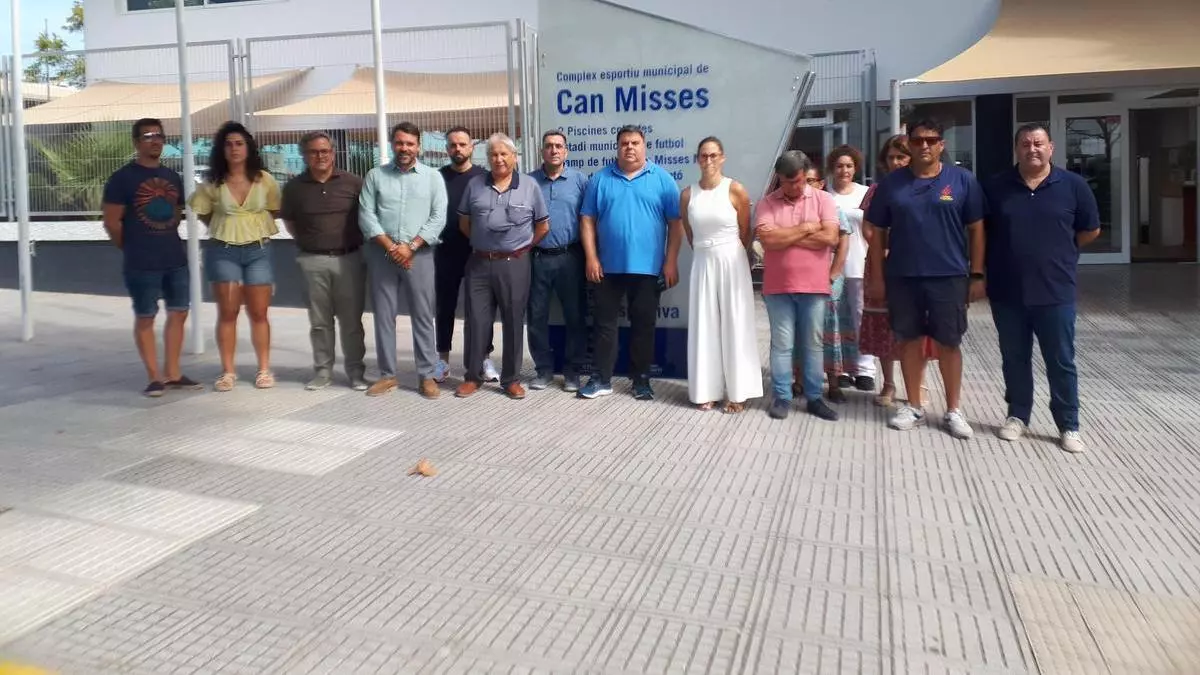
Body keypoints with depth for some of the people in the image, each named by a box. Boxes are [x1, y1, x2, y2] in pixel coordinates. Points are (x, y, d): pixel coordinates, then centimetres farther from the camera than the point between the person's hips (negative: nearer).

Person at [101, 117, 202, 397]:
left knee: (178, 313, 8)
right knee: (145, 318, 2)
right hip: (141, 264, -6)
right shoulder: (122, 178, -6)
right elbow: (111, 221, -7)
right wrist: (133, 249, 1)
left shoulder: (172, 178, 12)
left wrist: (165, 242, 12)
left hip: (176, 258, 6)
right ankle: (155, 377, 8)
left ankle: (173, 374, 18)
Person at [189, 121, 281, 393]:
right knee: (227, 313, 3)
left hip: (258, 251, 0)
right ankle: (228, 372, 9)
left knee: (259, 313, 4)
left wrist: (254, 225, 4)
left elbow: (275, 211, 10)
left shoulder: (264, 179, -1)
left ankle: (264, 369, 13)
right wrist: (225, 228, 8)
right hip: (223, 252, 0)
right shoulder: (212, 184, -1)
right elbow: (202, 213, 11)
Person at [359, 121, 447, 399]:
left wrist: (411, 246, -12)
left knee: (423, 316, 2)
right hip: (381, 254, 1)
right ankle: (387, 375, 15)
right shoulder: (375, 175, 7)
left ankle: (426, 376, 9)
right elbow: (366, 215, 0)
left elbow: (438, 217, -3)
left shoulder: (433, 176, 5)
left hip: (419, 254, -1)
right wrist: (390, 246, -11)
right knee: (383, 315, 6)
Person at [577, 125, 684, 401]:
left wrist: (671, 261, -6)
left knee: (644, 325, 8)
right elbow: (587, 220, 4)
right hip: (608, 266, 1)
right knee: (604, 322, 6)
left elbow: (676, 223, 1)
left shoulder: (662, 179, 3)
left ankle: (641, 380, 18)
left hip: (648, 267, -1)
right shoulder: (600, 179, 6)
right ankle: (601, 379, 15)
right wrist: (591, 258, -4)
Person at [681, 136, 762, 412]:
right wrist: (708, 254, 14)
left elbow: (746, 233, 3)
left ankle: (738, 393, 6)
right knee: (704, 326, 3)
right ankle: (707, 391, 10)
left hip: (732, 263, -3)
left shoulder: (735, 190, -5)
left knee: (735, 325, 0)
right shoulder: (687, 195, 3)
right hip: (703, 263, 3)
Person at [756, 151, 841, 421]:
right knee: (781, 344, 4)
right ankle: (782, 397, 13)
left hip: (814, 286, 1)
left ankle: (814, 397, 17)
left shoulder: (823, 199, 2)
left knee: (813, 344, 8)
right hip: (778, 286, 0)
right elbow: (767, 239, -14)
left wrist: (785, 236, -9)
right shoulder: (767, 203, 1)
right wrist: (806, 229, -9)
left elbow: (830, 238, -11)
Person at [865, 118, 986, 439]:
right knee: (909, 341, 9)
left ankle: (954, 410, 18)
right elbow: (878, 233, 6)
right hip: (902, 277, 2)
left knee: (948, 343, 5)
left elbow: (976, 230, 2)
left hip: (949, 277, -1)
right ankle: (914, 407, 22)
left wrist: (977, 275, -2)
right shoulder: (891, 183, 4)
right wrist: (877, 277, 3)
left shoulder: (962, 180, 0)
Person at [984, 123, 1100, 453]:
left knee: (1061, 363, 5)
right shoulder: (996, 186, 0)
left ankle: (1069, 426, 17)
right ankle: (1017, 416, 27)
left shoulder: (1073, 185, -1)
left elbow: (1090, 230, 9)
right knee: (1015, 360, 13)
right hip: (1007, 292, 1)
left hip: (1055, 292, -1)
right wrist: (994, 265, 6)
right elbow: (982, 231, 10)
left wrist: (1058, 253, 9)